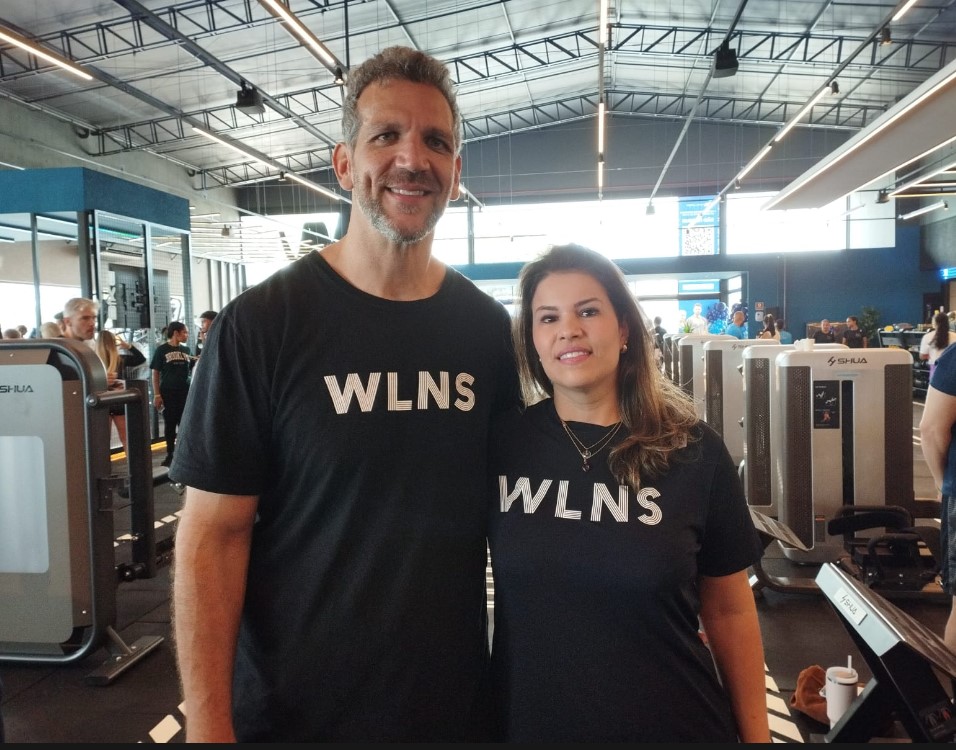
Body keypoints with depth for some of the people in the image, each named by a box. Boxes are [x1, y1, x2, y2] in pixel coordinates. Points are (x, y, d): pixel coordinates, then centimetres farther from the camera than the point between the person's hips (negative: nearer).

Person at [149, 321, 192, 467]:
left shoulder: (186, 350, 9)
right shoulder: (162, 350, -2)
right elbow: (156, 374, -3)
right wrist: (156, 395, -9)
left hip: (185, 392, 3)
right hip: (168, 393, -3)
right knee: (170, 424, 5)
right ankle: (170, 454, 14)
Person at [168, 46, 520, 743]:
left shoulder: (488, 328, -2)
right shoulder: (259, 324, -13)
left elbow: (506, 507, 5)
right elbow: (214, 535, -12)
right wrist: (208, 726, -14)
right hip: (294, 708, -3)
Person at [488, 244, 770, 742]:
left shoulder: (695, 452, -9)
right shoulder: (499, 443, -9)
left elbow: (730, 610, 0)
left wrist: (755, 733, 2)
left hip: (673, 726, 0)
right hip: (528, 723, 0)